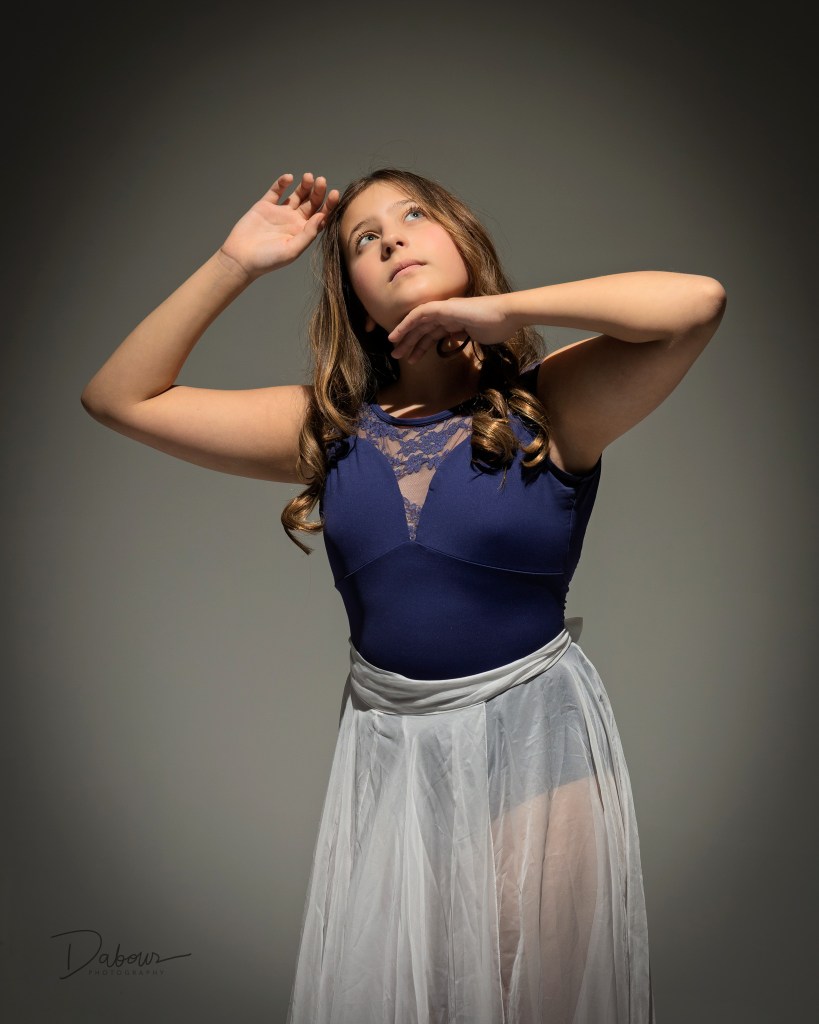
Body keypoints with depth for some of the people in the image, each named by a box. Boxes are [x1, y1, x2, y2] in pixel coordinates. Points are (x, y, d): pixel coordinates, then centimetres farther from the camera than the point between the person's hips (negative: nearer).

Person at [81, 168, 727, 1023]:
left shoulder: (548, 404, -7)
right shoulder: (329, 426, 3)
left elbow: (697, 302, -23)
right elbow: (119, 397, 4)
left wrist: (502, 308, -17)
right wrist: (235, 263, -2)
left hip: (533, 734, -3)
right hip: (385, 739, 3)